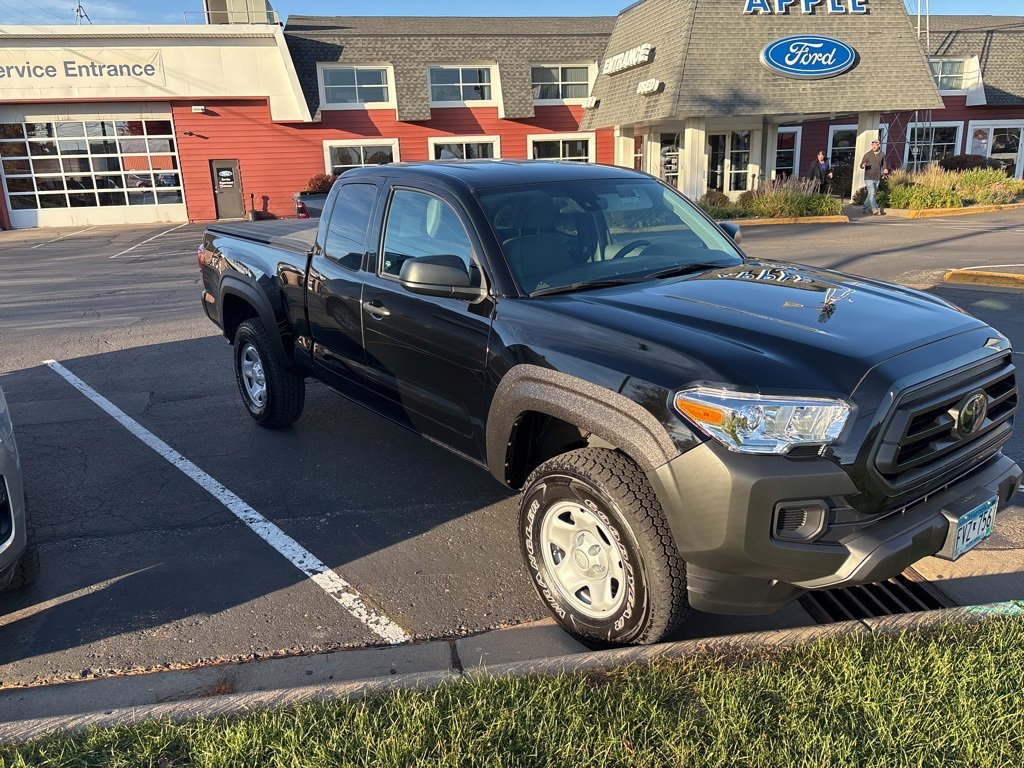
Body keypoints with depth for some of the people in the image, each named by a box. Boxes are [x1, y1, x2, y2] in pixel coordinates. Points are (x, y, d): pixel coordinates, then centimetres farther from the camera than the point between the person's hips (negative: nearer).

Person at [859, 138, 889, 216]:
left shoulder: (882, 155, 9)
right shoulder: (867, 154, -2)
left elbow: (883, 165, 19)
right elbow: (861, 165, 0)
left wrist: (885, 170, -1)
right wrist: (863, 165, -24)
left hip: (877, 178, 5)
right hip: (869, 178, -4)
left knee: (873, 194, 9)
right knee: (871, 193, -15)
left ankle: (866, 209, 20)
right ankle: (875, 210, -20)